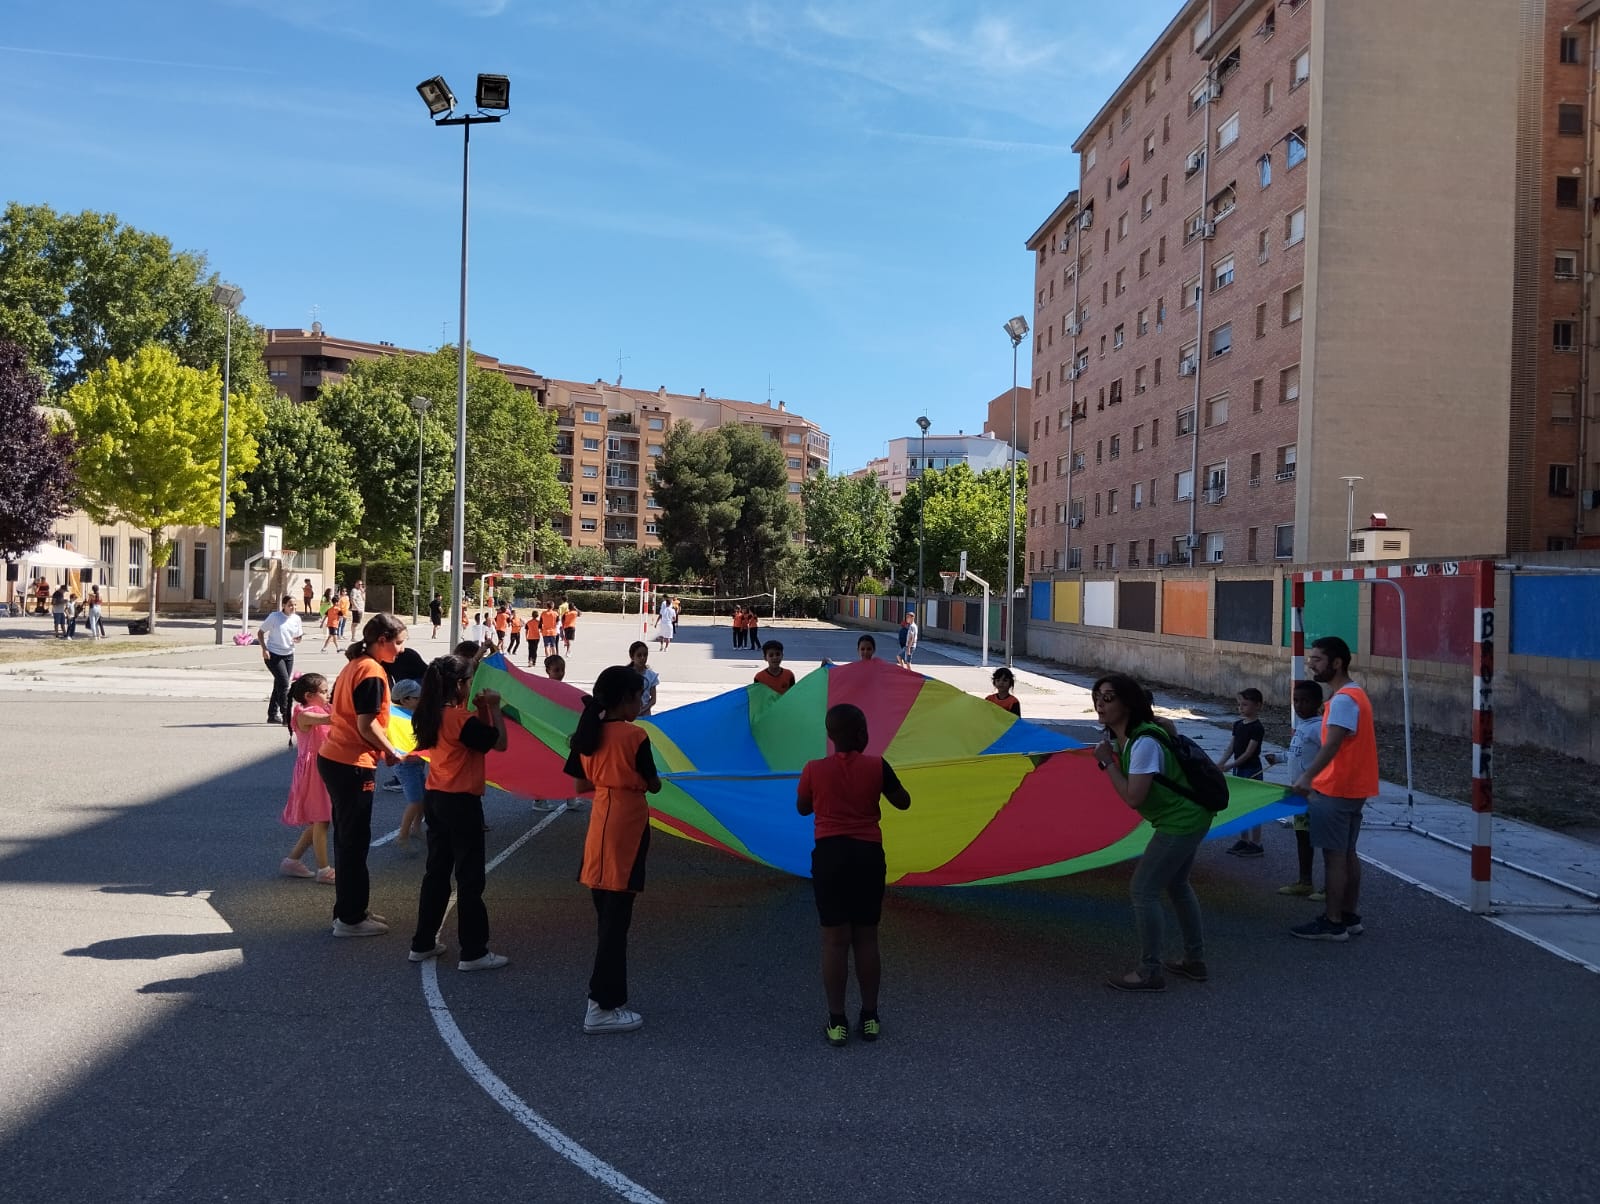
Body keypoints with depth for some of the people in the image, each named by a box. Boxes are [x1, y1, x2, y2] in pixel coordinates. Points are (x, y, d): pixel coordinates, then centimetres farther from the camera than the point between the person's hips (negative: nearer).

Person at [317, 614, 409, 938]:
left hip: (332, 758, 10)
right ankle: (350, 919, 8)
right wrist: (390, 752, -5)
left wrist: (380, 748, 14)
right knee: (354, 841, 0)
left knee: (347, 838, 17)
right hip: (352, 765, -10)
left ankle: (349, 911, 26)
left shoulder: (353, 666, 12)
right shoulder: (373, 672, -16)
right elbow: (367, 726, -20)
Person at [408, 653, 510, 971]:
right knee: (470, 879, -1)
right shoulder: (461, 718, -18)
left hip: (435, 799, 9)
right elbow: (500, 743, -15)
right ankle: (473, 953, 5)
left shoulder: (434, 715, 8)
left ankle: (423, 943, 24)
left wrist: (482, 710, 5)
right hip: (461, 803, -9)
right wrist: (494, 708, -8)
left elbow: (476, 734, 15)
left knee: (437, 871, 17)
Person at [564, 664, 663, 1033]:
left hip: (600, 828, 7)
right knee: (615, 921, -2)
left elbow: (581, 785, 9)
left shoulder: (588, 734, 4)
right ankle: (603, 1007, 1)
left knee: (607, 917, 15)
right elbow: (653, 785, -7)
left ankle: (609, 998, 23)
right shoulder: (634, 736, -15)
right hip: (627, 830, -7)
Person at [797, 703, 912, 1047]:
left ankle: (837, 1022, 6)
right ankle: (870, 1018, 17)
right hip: (867, 854, 0)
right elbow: (903, 802, 7)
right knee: (866, 937, 10)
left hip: (830, 854, 0)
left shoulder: (814, 769, -2)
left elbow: (802, 808, 12)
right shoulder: (877, 766, -5)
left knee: (835, 939, 4)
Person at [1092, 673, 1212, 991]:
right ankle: (1195, 961, 36)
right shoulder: (1124, 737, 2)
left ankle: (1150, 972, 2)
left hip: (1180, 823, -11)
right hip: (1188, 817, 11)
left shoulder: (1144, 743, -27)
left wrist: (1108, 762, -20)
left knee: (1143, 889, -7)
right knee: (1176, 884, 23)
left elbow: (1133, 798, -30)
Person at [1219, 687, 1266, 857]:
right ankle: (1243, 841, 21)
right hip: (1238, 770, 8)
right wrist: (1221, 762, 0)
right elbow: (1232, 747, 11)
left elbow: (1249, 752, -20)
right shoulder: (1238, 724, 8)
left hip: (1251, 770, -8)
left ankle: (1256, 845, 4)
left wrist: (1229, 766, -23)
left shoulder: (1257, 728, -16)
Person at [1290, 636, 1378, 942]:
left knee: (1334, 855, -4)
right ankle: (1350, 916, 22)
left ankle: (1332, 923, 1)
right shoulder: (1354, 694, 14)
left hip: (1336, 790, -10)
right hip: (1352, 788, 10)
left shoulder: (1343, 699, -19)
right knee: (1347, 853, 15)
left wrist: (1307, 777, -42)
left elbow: (1331, 745, -31)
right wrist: (1314, 778, 21)